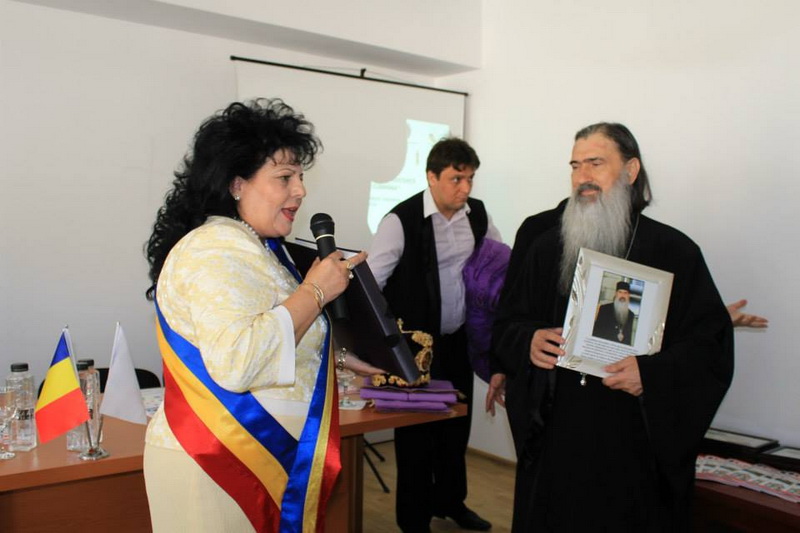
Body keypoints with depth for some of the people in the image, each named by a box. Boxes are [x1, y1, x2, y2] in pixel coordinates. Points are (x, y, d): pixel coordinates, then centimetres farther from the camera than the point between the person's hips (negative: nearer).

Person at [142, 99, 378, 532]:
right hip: (213, 467, -10)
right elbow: (236, 362, -33)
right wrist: (314, 292, -23)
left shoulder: (257, 249, 13)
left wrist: (346, 357, 14)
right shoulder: (214, 252, -20)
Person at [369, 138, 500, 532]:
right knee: (416, 429, 6)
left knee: (457, 424, 18)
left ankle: (450, 500, 40)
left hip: (459, 339, 5)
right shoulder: (402, 220, -17)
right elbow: (371, 281, -17)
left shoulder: (477, 213, -1)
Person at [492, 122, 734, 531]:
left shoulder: (673, 251, -2)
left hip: (638, 443, -2)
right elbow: (507, 323, 12)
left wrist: (652, 374, -21)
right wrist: (529, 342, -10)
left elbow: (712, 343, -5)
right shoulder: (546, 247, 8)